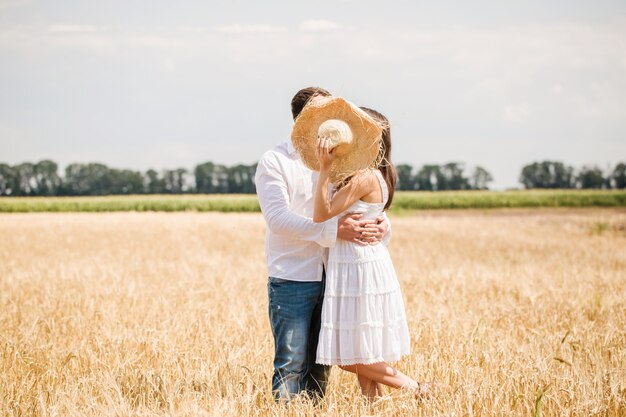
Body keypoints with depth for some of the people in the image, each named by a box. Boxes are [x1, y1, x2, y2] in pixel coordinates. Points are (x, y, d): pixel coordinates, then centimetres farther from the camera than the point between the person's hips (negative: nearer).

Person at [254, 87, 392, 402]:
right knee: (291, 364, -4)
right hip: (291, 281, -5)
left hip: (330, 278, 5)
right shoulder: (274, 162, -4)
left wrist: (381, 226, -13)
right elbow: (278, 218, -17)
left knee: (320, 364, 11)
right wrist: (333, 230, -25)